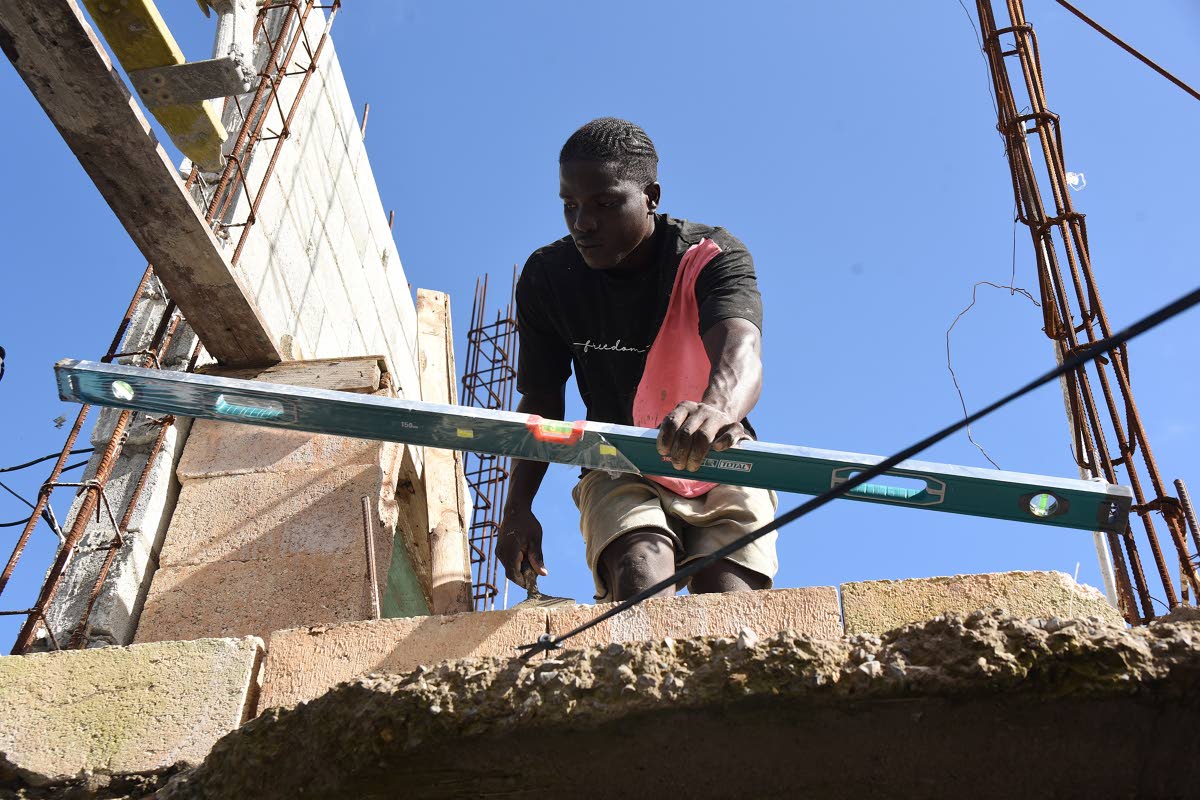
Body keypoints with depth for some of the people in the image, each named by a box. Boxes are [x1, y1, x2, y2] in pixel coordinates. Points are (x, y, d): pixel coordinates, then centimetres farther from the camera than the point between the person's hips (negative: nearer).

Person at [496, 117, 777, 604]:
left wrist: (718, 408, -65)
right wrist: (518, 507, -13)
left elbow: (740, 347, -39)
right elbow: (541, 400, 1)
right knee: (639, 581, -30)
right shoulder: (546, 277, -7)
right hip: (619, 470, 1)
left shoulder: (713, 257, -17)